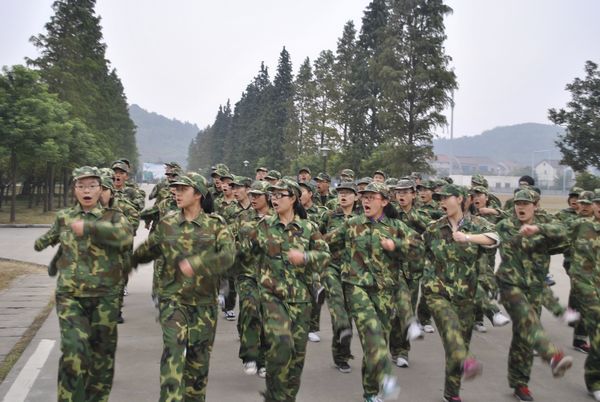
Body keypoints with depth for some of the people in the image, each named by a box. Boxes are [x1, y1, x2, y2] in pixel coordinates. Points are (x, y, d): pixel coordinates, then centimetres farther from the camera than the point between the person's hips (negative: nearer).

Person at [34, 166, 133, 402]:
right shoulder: (64, 217, 7)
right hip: (70, 295, 1)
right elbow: (53, 234, 30)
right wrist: (40, 243, 49)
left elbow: (126, 236, -25)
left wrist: (88, 228, -27)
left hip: (104, 297, -1)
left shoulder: (113, 216, -2)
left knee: (102, 353, 10)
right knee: (74, 351, -14)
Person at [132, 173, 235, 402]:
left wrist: (197, 264, -32)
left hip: (204, 301, 0)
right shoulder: (167, 224, 3)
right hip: (173, 298, 0)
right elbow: (148, 250, 19)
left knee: (199, 356, 10)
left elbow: (228, 254, -20)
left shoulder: (215, 224, -4)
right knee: (173, 349, -17)